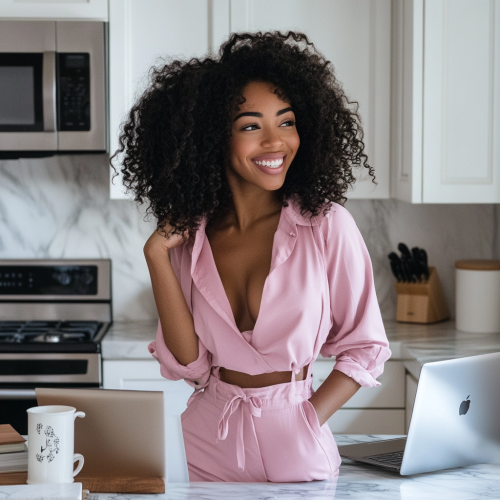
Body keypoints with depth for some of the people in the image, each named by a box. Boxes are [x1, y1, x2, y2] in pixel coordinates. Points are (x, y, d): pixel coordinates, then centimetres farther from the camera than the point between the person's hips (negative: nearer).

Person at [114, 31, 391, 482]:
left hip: (296, 452, -2)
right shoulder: (190, 235, -2)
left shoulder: (326, 225, -11)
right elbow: (187, 363, -9)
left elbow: (365, 348, -4)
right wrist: (157, 256, -12)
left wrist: (308, 421, -13)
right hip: (208, 447, 3)